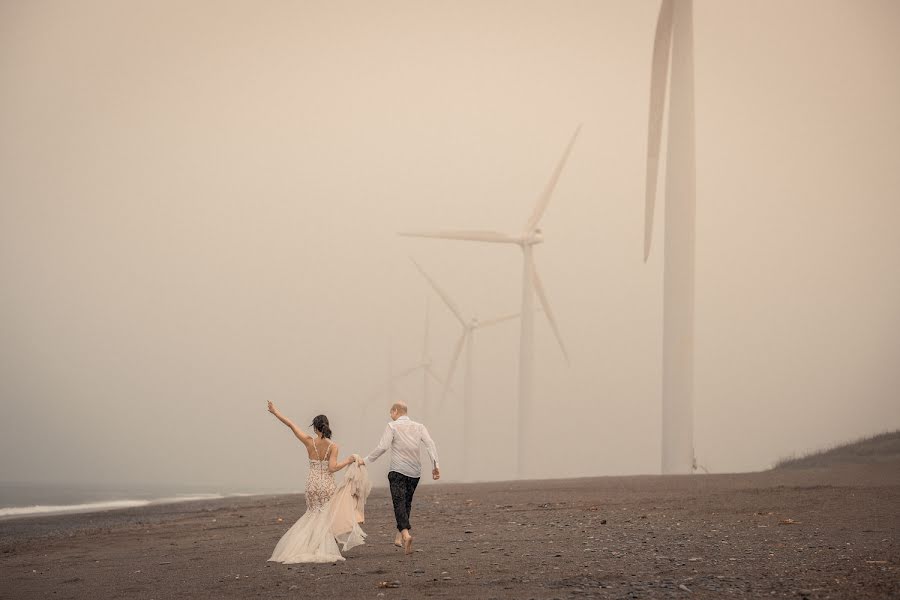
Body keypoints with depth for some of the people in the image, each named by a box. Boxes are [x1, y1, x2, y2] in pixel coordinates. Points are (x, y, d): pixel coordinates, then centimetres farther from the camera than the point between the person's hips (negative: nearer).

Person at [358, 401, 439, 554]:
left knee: (399, 503, -9)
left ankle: (405, 534, -31)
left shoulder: (392, 426, -2)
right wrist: (435, 465, -6)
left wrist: (366, 460, -3)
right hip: (415, 472, 4)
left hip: (398, 471, -4)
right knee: (407, 503, 16)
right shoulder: (418, 427, 10)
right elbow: (430, 444, -2)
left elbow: (382, 447, -11)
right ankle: (399, 537, 17)